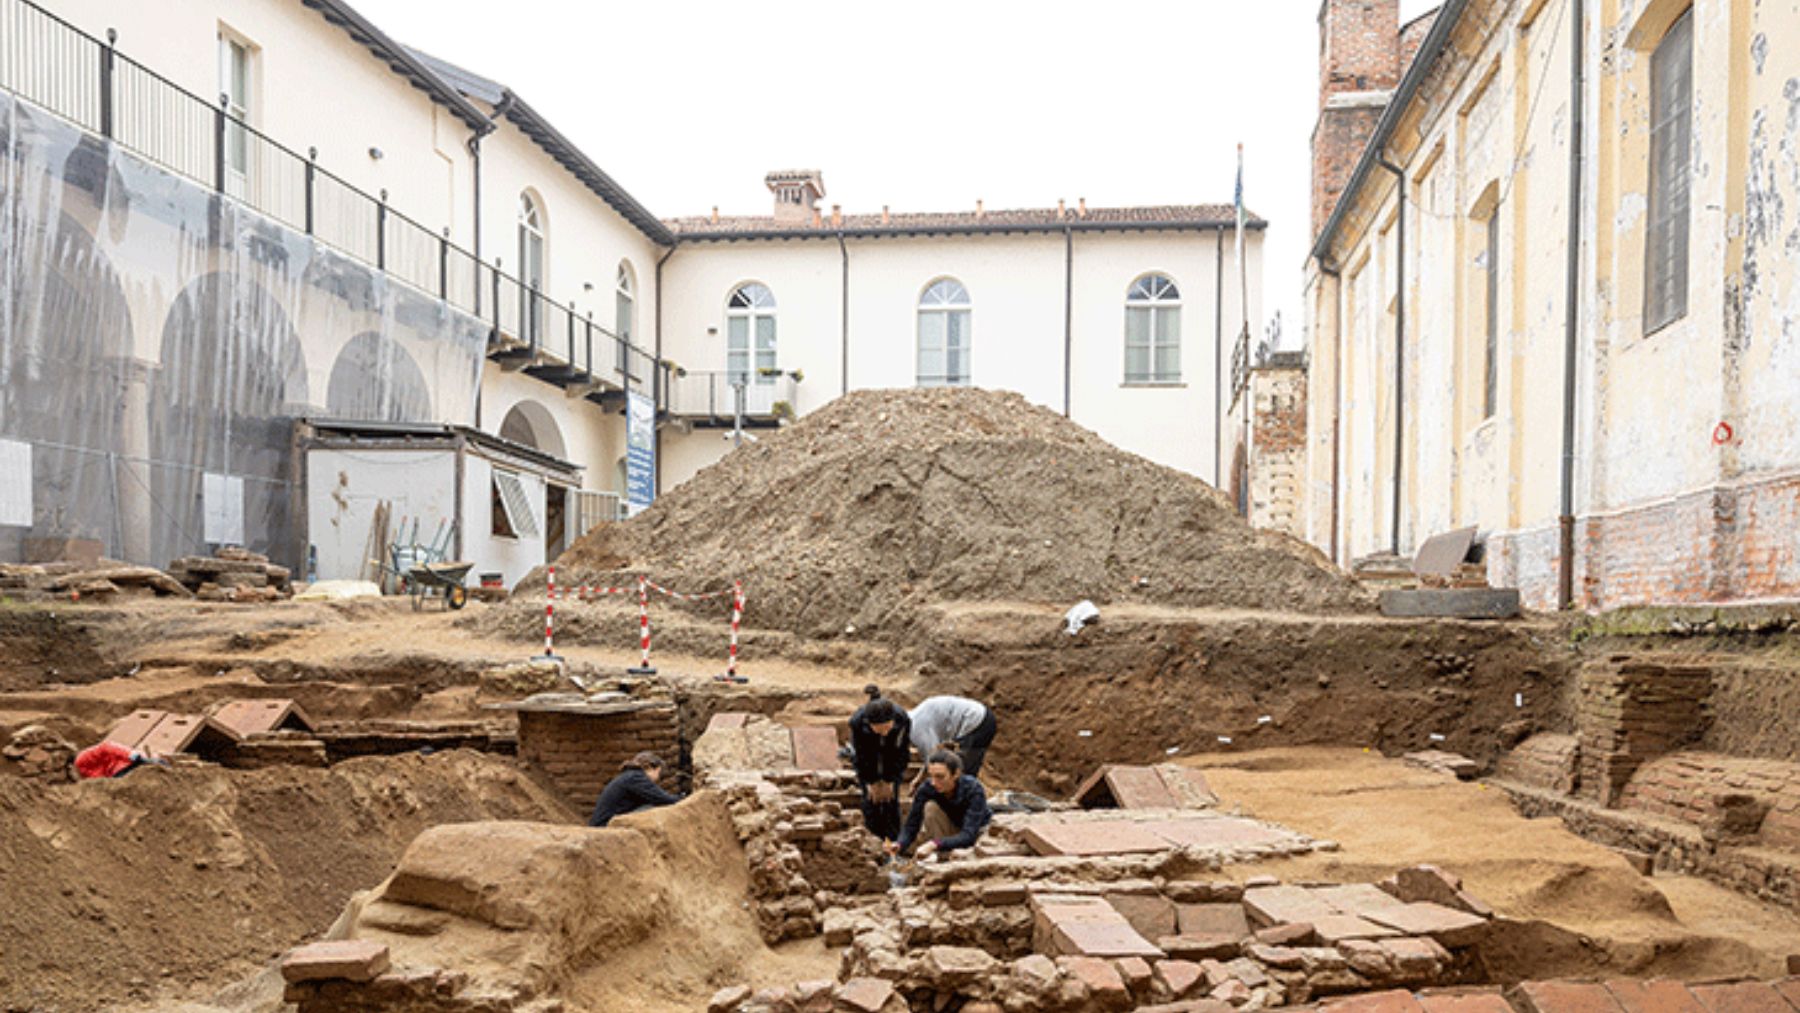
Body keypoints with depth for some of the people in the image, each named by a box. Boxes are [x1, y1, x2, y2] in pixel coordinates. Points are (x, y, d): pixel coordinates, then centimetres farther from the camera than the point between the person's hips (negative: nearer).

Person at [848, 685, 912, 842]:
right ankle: (875, 841, 11)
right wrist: (871, 782, -13)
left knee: (891, 800, -4)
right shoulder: (857, 722, -38)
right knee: (871, 799, -5)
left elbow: (900, 753, -19)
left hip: (893, 762, 0)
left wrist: (890, 780, -13)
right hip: (867, 763, 0)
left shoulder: (903, 719, -37)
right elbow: (861, 756, -20)